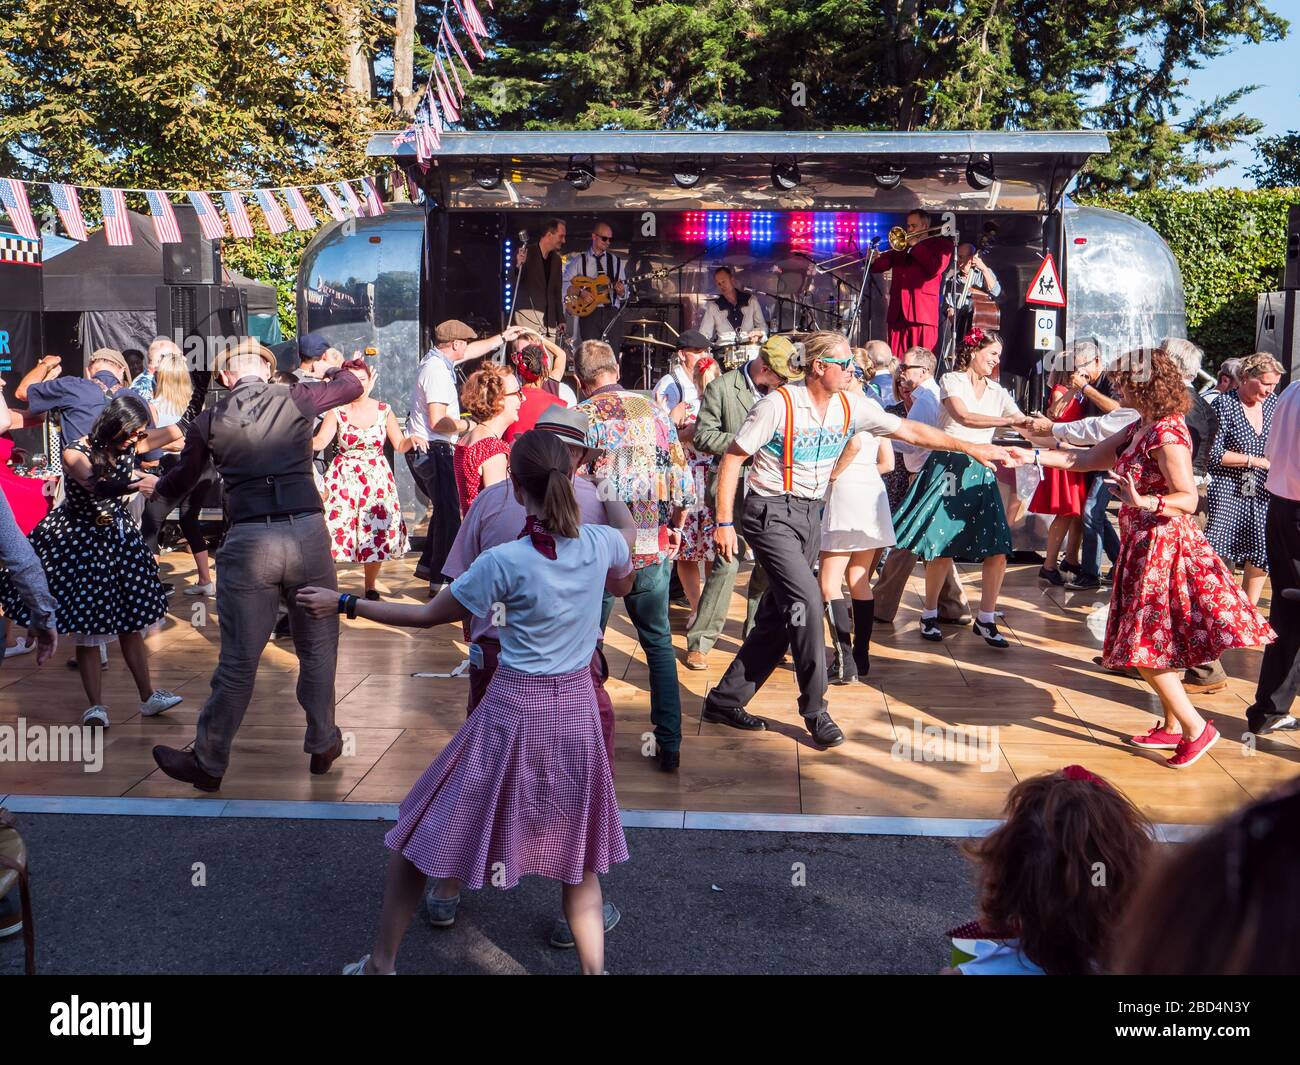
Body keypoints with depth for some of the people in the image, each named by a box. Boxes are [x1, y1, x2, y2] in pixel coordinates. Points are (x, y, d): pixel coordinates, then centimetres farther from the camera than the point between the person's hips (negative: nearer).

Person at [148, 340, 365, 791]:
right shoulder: (295, 399, 6)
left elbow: (182, 482, 21)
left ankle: (208, 763, 20)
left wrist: (156, 485, 43)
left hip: (248, 542, 0)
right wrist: (334, 368, 46)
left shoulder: (208, 422, 7)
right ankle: (322, 745, 28)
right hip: (307, 533, 0)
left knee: (238, 661, 8)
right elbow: (352, 384, 24)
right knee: (318, 648, 16)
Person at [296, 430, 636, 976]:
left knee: (420, 832, 15)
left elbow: (426, 616, -7)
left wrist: (342, 603, 2)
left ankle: (380, 962, 27)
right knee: (578, 859, 18)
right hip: (578, 711, 4)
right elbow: (622, 584, 17)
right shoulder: (602, 543, -7)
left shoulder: (504, 562, -18)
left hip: (514, 711, -3)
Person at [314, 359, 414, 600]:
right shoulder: (336, 412, -2)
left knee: (376, 533, 1)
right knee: (335, 529, -10)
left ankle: (370, 587, 19)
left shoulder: (383, 410, 4)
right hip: (343, 479, -2)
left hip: (376, 479, 2)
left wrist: (413, 440, -15)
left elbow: (400, 445, 6)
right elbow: (320, 441, -15)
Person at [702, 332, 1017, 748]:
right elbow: (732, 458, -11)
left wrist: (971, 448, 5)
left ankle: (725, 701, 18)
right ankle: (814, 709, -2)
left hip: (810, 514, 7)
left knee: (777, 618, 7)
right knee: (806, 601, -16)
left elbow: (911, 431, 8)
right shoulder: (779, 405, -15)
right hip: (771, 513, -7)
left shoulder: (851, 407, 2)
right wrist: (724, 522, -13)